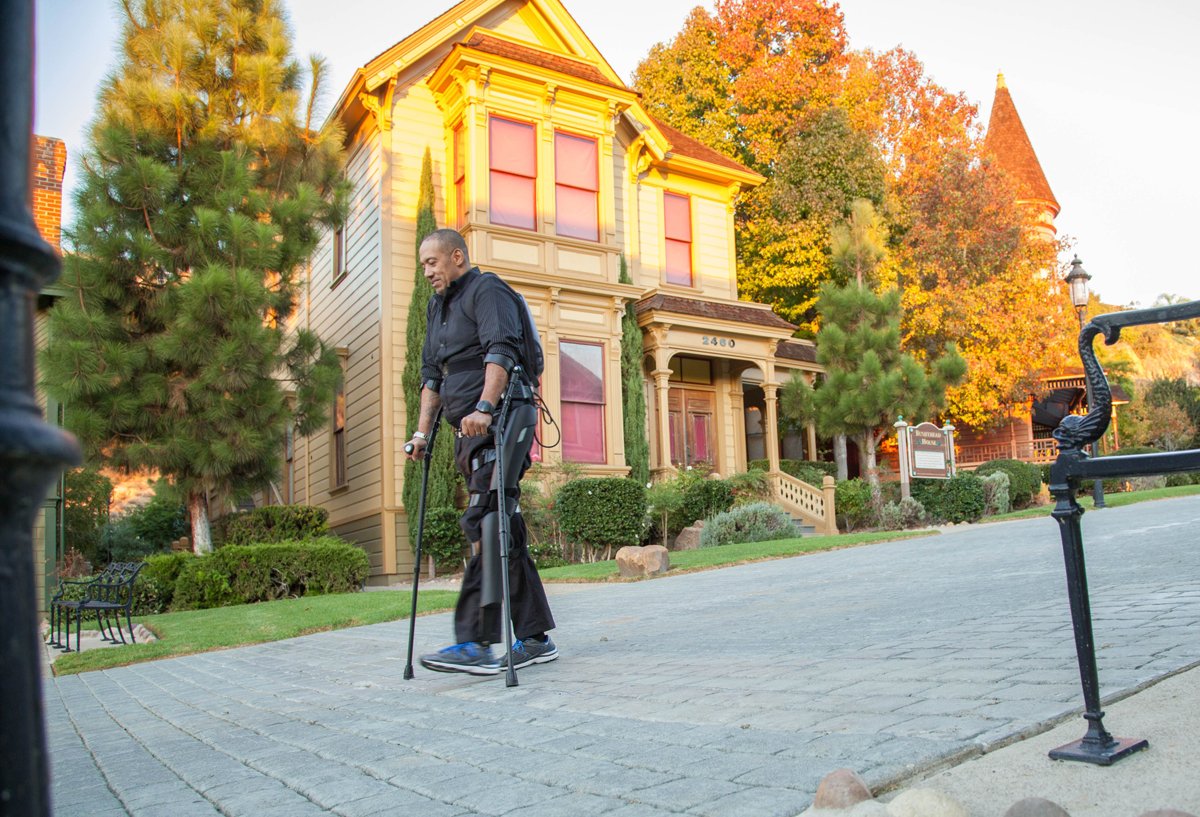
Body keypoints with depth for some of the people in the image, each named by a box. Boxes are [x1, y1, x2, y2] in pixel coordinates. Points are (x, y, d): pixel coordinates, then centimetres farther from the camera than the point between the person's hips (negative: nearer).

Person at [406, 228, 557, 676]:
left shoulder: (487, 290, -2)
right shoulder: (437, 306, 26)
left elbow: (501, 351, -19)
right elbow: (431, 373, 24)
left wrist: (484, 408, -31)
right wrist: (423, 430, 14)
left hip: (499, 422, -9)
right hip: (468, 431, 9)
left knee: (486, 524, -17)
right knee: (503, 530, 6)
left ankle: (475, 641, -19)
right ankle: (535, 637, 11)